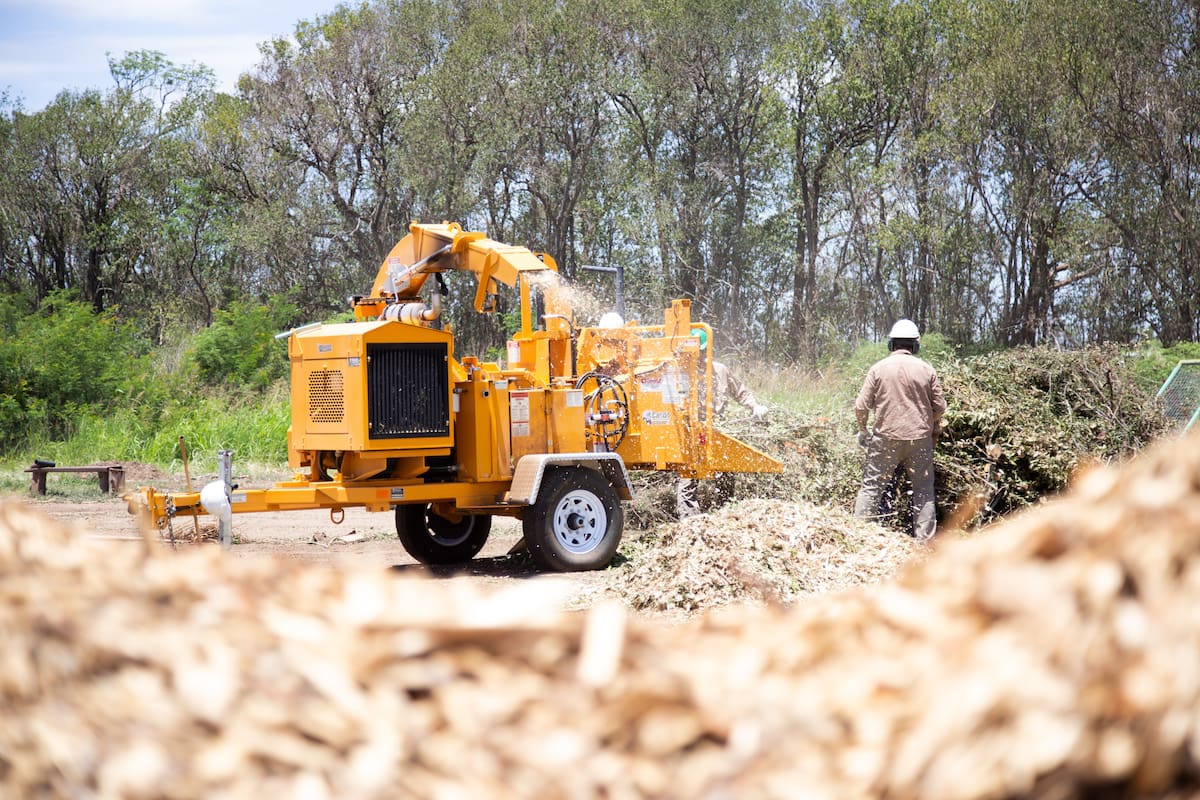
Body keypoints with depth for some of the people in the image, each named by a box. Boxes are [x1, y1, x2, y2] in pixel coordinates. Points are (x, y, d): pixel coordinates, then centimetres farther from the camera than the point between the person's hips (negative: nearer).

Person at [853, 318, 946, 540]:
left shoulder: (878, 368, -3)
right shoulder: (926, 370, 0)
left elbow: (862, 406, -3)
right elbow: (940, 408, 3)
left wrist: (862, 430, 14)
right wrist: (932, 427, 22)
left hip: (886, 438, -1)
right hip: (920, 439, 1)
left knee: (871, 486, 6)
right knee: (923, 491, 9)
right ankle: (924, 540, 8)